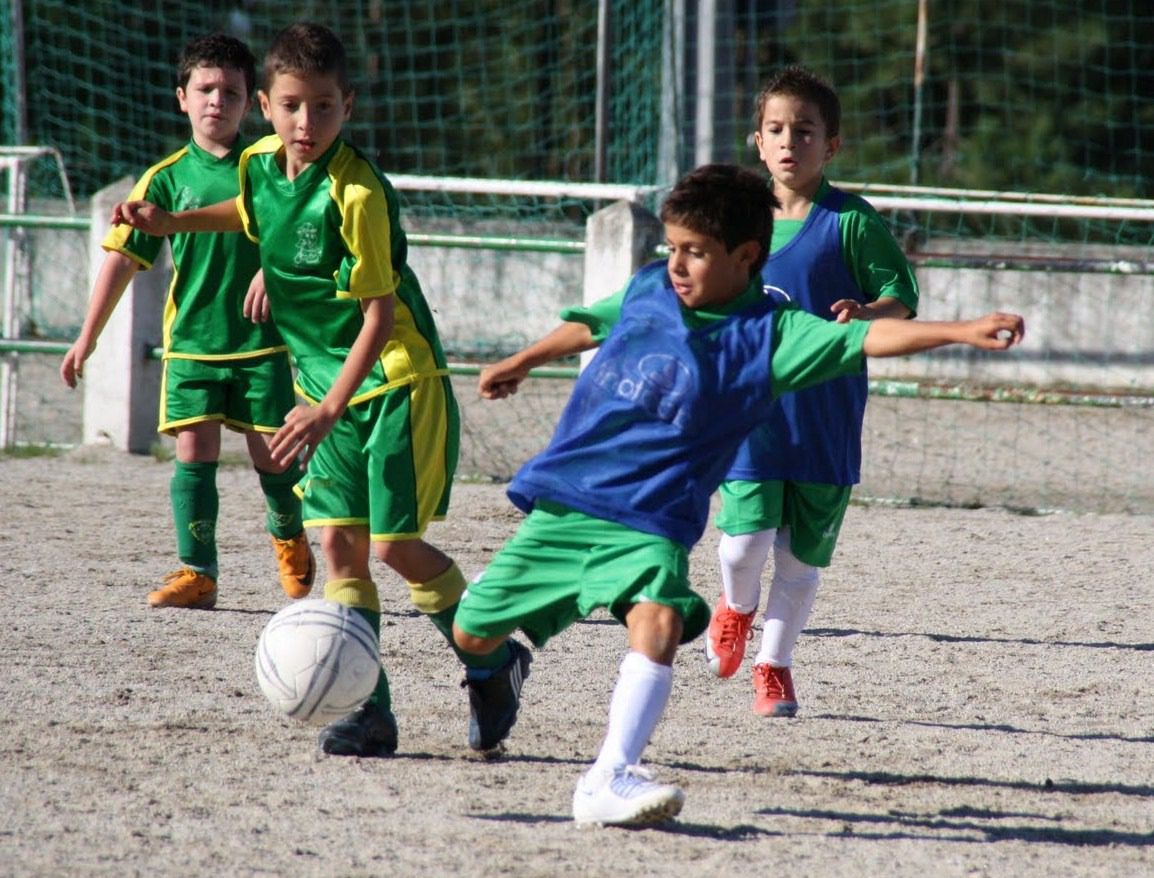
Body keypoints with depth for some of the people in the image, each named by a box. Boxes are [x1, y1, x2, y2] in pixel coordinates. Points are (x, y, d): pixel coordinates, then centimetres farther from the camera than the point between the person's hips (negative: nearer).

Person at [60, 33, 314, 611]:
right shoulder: (167, 178, 1)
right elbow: (123, 256, 1)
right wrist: (88, 338, -2)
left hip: (262, 339, 0)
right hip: (191, 341, 0)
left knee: (272, 456, 3)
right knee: (194, 453, -7)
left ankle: (289, 538, 32)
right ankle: (197, 574, -3)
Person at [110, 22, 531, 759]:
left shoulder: (358, 194, -22)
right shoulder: (262, 166, 0)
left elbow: (380, 316, -22)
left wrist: (330, 409, -29)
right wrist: (172, 222, 20)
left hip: (399, 383, -7)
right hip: (325, 381, 7)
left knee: (395, 544, -8)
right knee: (340, 542, -1)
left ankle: (494, 663, 13)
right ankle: (370, 711, 2)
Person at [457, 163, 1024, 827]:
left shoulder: (769, 335, -8)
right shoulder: (648, 290, 4)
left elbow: (870, 338, -20)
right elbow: (589, 327, 26)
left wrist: (962, 332, -33)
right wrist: (522, 363, 42)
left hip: (651, 524, -3)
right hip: (563, 498, 3)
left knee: (658, 624, -31)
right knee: (472, 636, 9)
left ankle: (611, 779, -34)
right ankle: (494, 593, 47)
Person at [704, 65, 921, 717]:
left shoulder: (852, 221, -5)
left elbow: (902, 298, -6)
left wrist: (865, 314, -25)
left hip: (825, 415, -2)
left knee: (801, 554, 5)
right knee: (743, 543, -10)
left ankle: (774, 663, 24)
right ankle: (737, 607, 24)